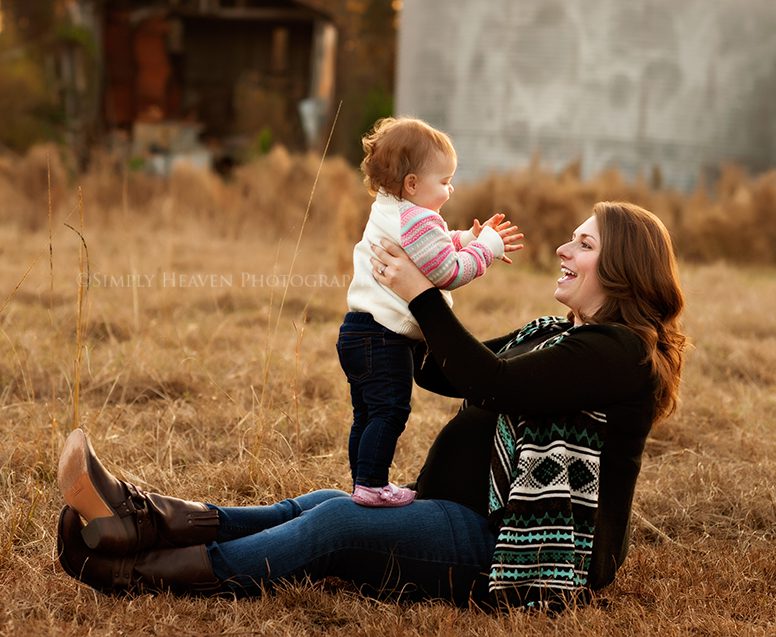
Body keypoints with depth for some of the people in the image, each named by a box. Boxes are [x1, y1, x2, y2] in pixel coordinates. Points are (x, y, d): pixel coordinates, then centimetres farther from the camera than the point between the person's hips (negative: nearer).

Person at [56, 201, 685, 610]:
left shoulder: (622, 351, -12)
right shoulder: (552, 333, 19)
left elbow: (494, 383, -23)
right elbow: (439, 372, 20)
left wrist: (424, 294, -15)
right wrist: (409, 290, 5)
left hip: (523, 545, -9)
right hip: (479, 513, 9)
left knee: (340, 521, -22)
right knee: (321, 505, -9)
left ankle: (134, 573, -24)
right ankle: (142, 522, -22)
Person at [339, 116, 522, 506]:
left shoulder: (387, 212, 18)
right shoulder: (417, 221, -16)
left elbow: (437, 252, 29)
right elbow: (450, 273, -16)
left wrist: (469, 239, 17)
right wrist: (487, 247, -5)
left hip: (359, 329, 11)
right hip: (384, 337, -11)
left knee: (366, 415, 15)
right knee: (389, 411, -10)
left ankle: (363, 483, 22)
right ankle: (371, 485, -12)